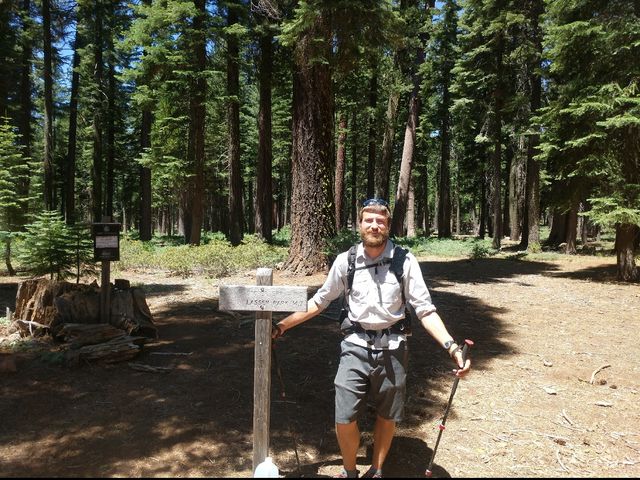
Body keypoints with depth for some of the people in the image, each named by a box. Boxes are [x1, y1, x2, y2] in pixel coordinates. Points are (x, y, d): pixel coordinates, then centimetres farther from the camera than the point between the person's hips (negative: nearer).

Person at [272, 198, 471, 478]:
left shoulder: (405, 261, -9)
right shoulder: (345, 261, -4)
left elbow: (425, 310, -8)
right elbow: (320, 301, 7)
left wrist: (452, 346, -20)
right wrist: (283, 324, 6)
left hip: (391, 349, 0)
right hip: (356, 347, 0)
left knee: (387, 417, 16)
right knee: (344, 419, 0)